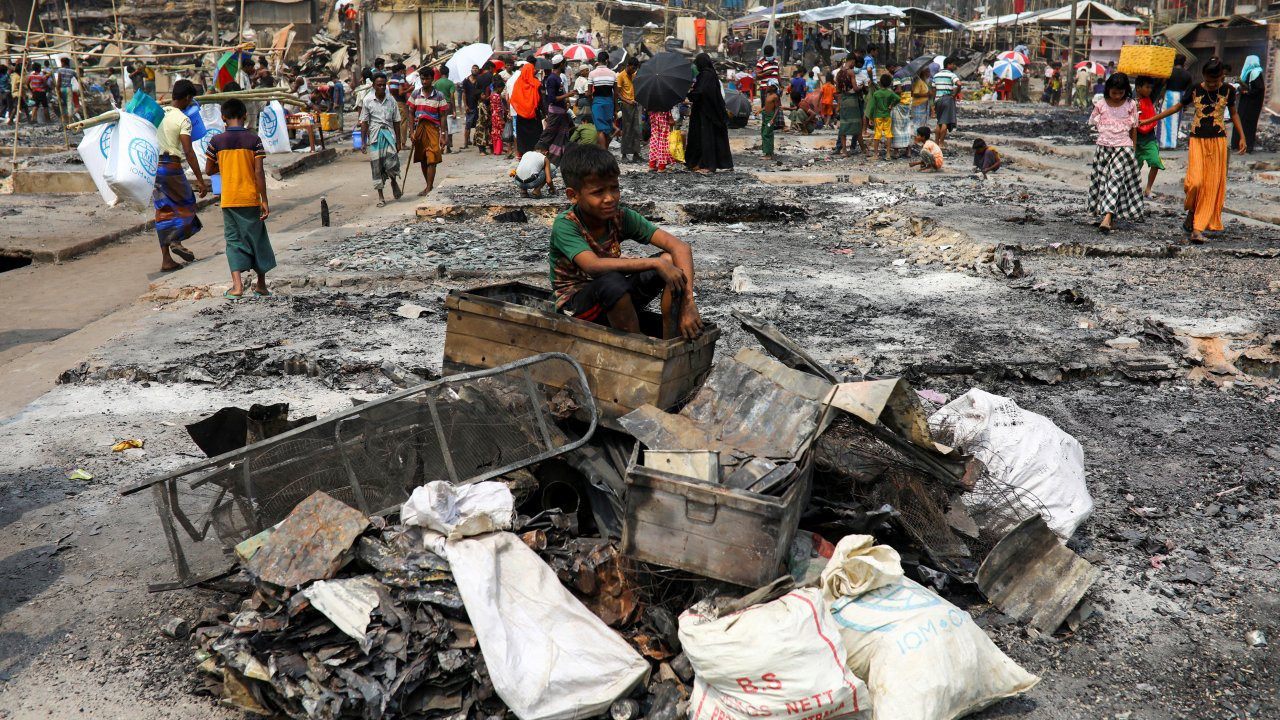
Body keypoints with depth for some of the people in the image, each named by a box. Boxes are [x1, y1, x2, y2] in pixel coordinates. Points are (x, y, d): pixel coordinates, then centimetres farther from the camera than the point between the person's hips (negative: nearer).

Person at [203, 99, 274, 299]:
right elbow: (259, 172, -9)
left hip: (228, 200, 1)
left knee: (233, 240, 7)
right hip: (250, 199, -1)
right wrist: (264, 201, -5)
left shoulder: (217, 141, -1)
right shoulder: (254, 140, -5)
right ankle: (262, 286, 19)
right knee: (256, 239, 11)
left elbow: (209, 170, 4)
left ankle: (237, 285, -6)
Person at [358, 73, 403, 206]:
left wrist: (398, 141, 8)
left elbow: (396, 121, 9)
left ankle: (394, 181, 19)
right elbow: (364, 122, 1)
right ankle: (381, 197, 9)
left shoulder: (391, 100, 5)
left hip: (389, 133, 1)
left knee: (391, 161, -15)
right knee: (376, 165, 1)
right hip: (374, 135, -1)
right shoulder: (367, 100, 0)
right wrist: (363, 142, -3)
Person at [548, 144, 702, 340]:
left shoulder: (621, 217, -9)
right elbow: (594, 266, -40)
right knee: (611, 282, -37)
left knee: (670, 261, -16)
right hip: (574, 306, -5)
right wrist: (655, 263, -41)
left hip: (614, 299, 5)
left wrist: (687, 302, -31)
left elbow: (680, 247, -16)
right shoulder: (565, 225, -21)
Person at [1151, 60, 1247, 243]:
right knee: (1195, 182, -17)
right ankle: (1191, 212, 12)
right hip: (1197, 140, -1)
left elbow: (1233, 113, 14)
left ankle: (1198, 228, -2)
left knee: (1212, 185, -3)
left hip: (1218, 141, 1)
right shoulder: (1195, 90, -2)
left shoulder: (1228, 91, 1)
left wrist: (1242, 137, 9)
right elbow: (1177, 107, 9)